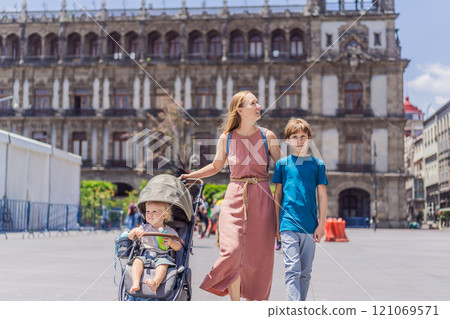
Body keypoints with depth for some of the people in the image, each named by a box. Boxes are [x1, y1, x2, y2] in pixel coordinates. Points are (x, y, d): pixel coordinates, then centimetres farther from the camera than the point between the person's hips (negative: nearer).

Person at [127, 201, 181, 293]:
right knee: (137, 260, -27)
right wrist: (135, 230, -14)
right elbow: (130, 237, 8)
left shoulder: (170, 231, 7)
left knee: (163, 263, -35)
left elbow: (178, 247, 7)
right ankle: (135, 283, -44)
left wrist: (171, 243, -15)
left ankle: (155, 283, -59)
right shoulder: (144, 228, 14)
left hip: (162, 256, -3)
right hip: (145, 256, 3)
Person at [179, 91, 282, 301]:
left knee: (259, 255, 4)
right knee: (232, 251, -14)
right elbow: (216, 166, 17)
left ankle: (252, 301, 20)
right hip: (235, 198, -1)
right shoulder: (226, 138, 3)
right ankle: (235, 303, -1)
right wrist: (191, 176, 9)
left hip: (261, 198, 1)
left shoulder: (267, 137, 3)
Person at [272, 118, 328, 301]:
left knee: (305, 272, 10)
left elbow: (322, 195, 7)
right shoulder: (282, 164, 5)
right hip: (288, 225, -2)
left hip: (310, 226, 2)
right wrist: (277, 224, 6)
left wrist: (321, 224, 3)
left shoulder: (317, 164, 7)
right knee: (292, 270, -9)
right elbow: (277, 194, 9)